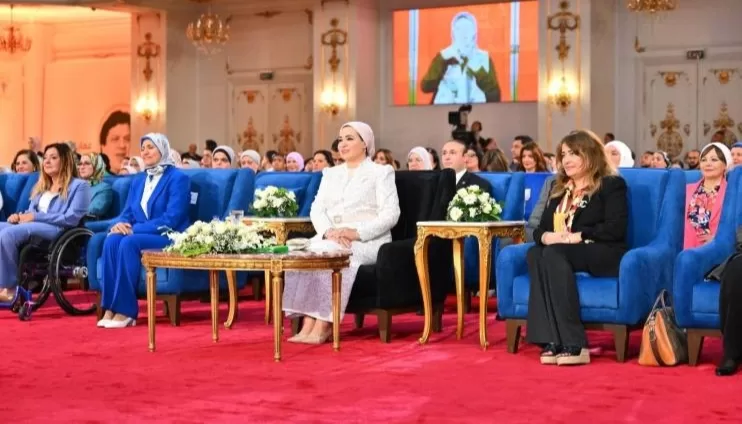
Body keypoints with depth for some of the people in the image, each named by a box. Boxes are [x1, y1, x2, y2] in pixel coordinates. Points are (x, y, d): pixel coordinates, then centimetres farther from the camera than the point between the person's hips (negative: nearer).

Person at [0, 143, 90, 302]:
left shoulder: (79, 186, 5)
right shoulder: (41, 186, 29)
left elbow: (72, 219, -9)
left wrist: (36, 216, -12)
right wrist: (20, 216, 0)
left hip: (58, 231, -7)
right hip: (33, 228, 7)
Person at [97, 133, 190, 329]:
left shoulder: (177, 178, -6)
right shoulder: (139, 179, 17)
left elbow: (171, 219, -17)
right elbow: (128, 212, 15)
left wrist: (135, 228, -21)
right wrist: (120, 224, -11)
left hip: (169, 239, -6)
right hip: (139, 235, 6)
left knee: (129, 243, -34)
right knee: (112, 240, -27)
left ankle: (126, 311, -32)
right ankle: (110, 308, -30)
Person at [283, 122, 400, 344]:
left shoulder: (381, 172, 6)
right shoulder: (330, 174, 22)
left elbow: (390, 214, -6)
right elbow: (317, 209, 10)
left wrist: (356, 232, -19)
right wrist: (328, 231, -13)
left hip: (367, 242, -4)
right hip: (331, 240, 5)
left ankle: (323, 325, -33)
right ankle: (308, 323, -34)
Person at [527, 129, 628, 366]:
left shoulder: (612, 185, 5)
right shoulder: (559, 189, 25)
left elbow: (616, 229, -10)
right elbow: (540, 227, 18)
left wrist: (577, 237, -18)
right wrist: (546, 236, -7)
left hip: (602, 255, -5)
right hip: (557, 252, 5)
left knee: (554, 254, -36)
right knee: (535, 254, -30)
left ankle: (574, 344, -41)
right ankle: (551, 340, -41)